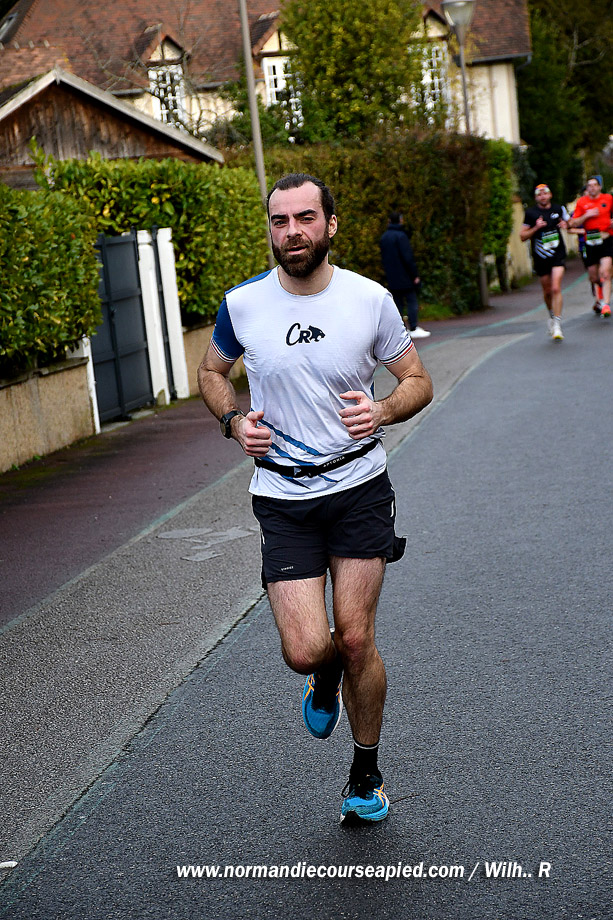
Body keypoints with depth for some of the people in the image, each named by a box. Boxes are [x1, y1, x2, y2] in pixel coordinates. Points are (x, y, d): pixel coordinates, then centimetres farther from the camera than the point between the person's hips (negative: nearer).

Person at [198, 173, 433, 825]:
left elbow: (418, 380, 6)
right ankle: (326, 678, 31)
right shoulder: (242, 305, -5)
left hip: (360, 488, 0)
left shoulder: (370, 300, -5)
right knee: (305, 650, -10)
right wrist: (233, 421, -6)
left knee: (356, 640, -2)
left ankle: (366, 774, 23)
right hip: (282, 498, 0)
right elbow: (212, 371, 14)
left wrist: (383, 411, -16)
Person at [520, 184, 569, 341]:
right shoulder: (530, 213, -1)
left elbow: (570, 223, 23)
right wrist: (536, 228, -15)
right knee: (547, 291, 11)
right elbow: (522, 236, 1)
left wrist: (565, 224, -1)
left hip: (558, 254, -1)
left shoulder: (559, 209, 5)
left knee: (556, 288, -16)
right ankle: (552, 316, 39)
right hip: (540, 256, 1)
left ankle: (557, 324, -16)